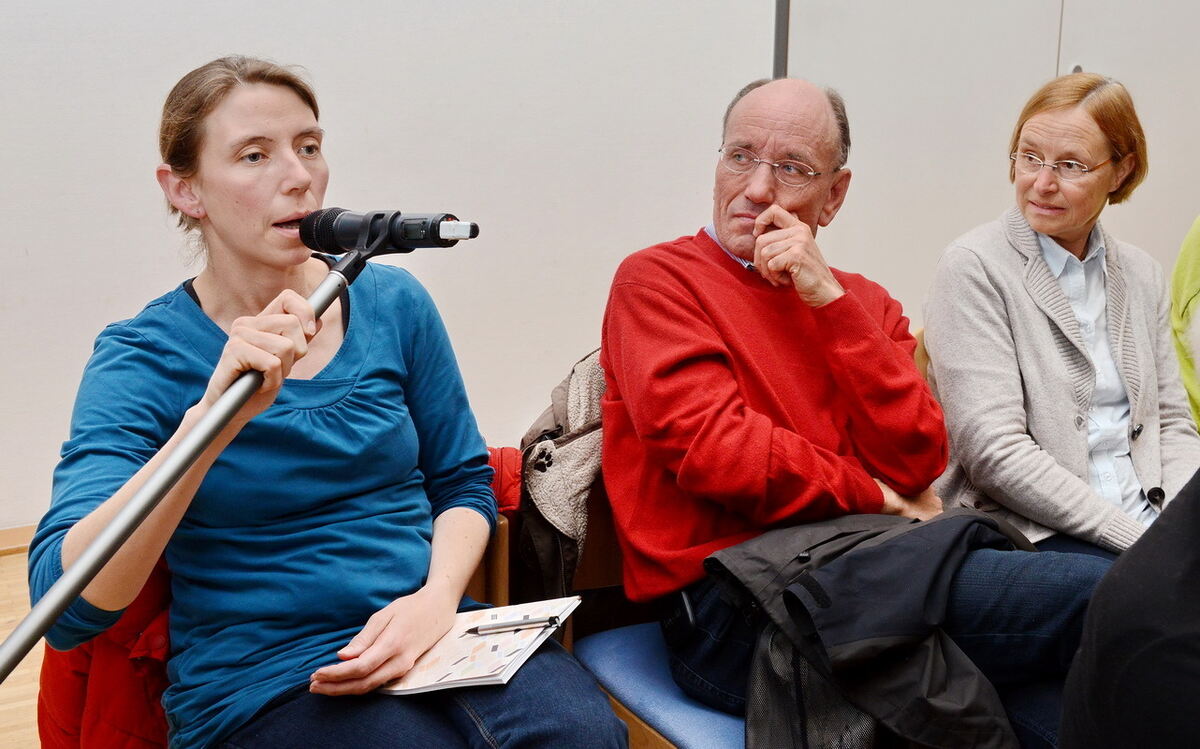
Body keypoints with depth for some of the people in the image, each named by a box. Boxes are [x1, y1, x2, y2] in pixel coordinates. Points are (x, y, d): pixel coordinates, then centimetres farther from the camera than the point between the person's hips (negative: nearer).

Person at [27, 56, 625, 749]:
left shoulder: (394, 303, 6)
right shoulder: (143, 356, -5)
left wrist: (438, 597, -7)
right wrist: (212, 418, -30)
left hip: (433, 634, 4)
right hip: (258, 680, -3)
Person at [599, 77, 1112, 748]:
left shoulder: (860, 301, 18)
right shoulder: (656, 280, 3)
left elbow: (916, 464, 1)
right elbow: (717, 453, -12)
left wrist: (831, 301, -6)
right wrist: (876, 498, -1)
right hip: (726, 610, -5)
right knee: (1100, 597, -20)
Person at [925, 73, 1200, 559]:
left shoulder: (1142, 275, 15)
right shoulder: (973, 267, -6)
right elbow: (993, 452, -13)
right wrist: (1138, 539, -15)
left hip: (1148, 523, 6)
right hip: (1028, 533, -6)